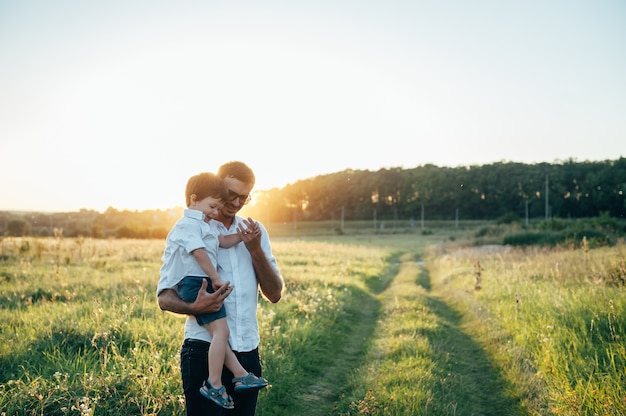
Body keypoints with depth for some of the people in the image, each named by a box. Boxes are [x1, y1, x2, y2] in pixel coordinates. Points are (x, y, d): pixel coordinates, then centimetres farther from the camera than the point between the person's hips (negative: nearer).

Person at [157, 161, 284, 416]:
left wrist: (256, 250, -7)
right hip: (205, 351, -4)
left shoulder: (255, 232, 11)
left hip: (248, 352, 4)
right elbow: (165, 298, -5)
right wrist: (194, 307, -26)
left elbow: (275, 294, 6)